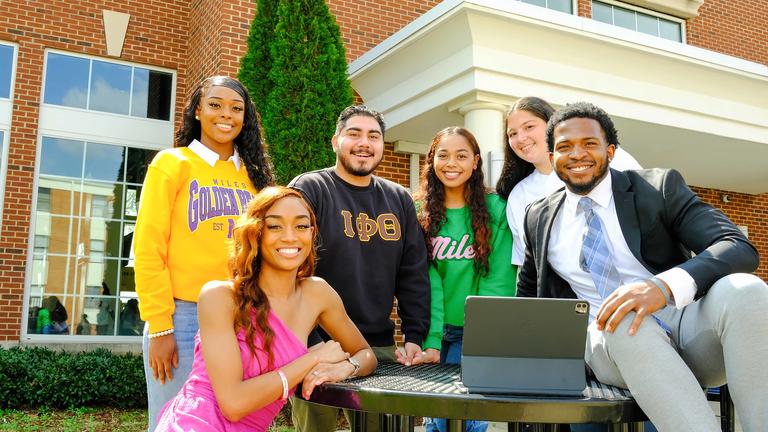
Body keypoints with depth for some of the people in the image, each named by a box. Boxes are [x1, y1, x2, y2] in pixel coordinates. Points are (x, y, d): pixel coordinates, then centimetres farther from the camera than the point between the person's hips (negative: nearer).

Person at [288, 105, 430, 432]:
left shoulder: (399, 199, 11)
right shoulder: (309, 189, -4)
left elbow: (414, 274, 10)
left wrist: (414, 336, 2)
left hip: (381, 346, 5)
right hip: (318, 344, -4)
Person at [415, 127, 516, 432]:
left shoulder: (494, 210, -5)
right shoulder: (420, 212, -1)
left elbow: (498, 281, -8)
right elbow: (426, 280, -7)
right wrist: (430, 340, -16)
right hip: (435, 331, 2)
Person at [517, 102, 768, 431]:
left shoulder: (660, 187, 4)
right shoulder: (539, 218, 14)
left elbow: (739, 249, -10)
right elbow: (528, 292, 30)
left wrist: (665, 285, -30)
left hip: (687, 325, 0)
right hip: (609, 342, 0)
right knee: (624, 327, -36)